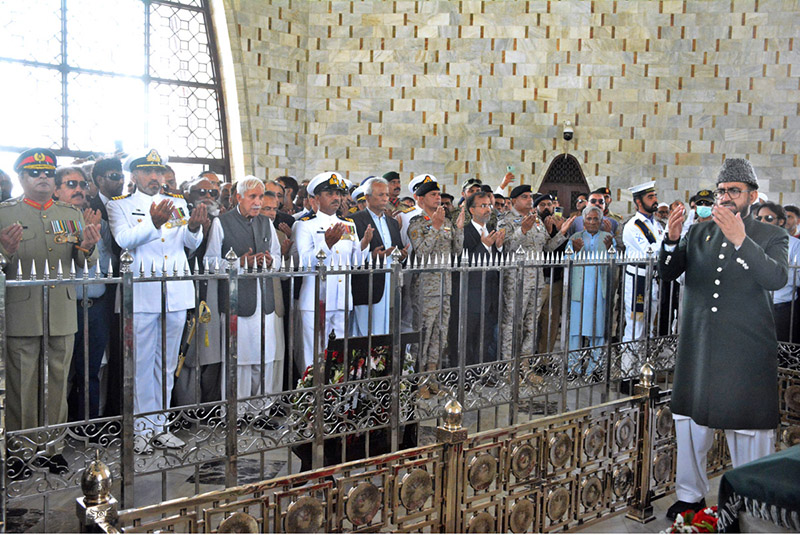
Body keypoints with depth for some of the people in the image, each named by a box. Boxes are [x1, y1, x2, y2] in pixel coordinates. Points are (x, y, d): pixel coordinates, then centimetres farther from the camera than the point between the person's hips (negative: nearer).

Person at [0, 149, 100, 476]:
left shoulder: (72, 214, 14)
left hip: (62, 315, 3)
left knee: (57, 385, 9)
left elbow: (85, 265, 10)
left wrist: (89, 247, -11)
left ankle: (51, 448, 21)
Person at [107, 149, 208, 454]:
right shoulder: (120, 206, 3)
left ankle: (159, 426, 22)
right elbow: (124, 239, -15)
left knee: (167, 363, 11)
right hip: (141, 295, -4)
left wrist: (194, 227, -21)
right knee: (141, 363, 0)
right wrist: (154, 223, -30)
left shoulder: (178, 204, 13)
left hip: (176, 294, 4)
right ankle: (141, 429, 11)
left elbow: (192, 243, 1)